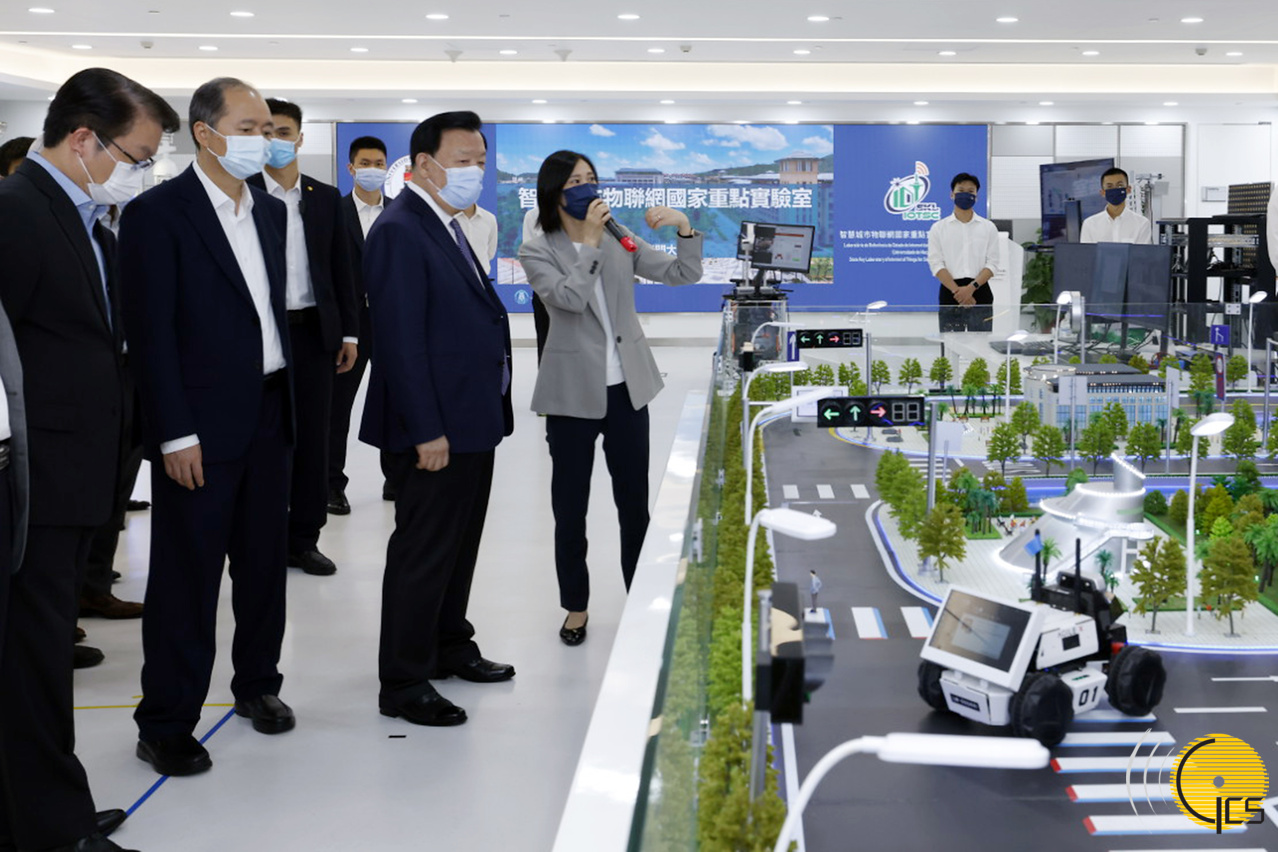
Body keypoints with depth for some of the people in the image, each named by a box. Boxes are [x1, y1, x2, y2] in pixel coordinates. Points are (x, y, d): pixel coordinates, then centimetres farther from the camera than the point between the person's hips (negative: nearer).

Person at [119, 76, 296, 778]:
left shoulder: (271, 213, 12)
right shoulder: (158, 213, -10)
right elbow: (151, 331, -13)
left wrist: (288, 400, 8)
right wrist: (176, 433, -17)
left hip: (268, 416, 7)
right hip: (200, 426, -7)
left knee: (264, 562, 16)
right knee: (186, 576, 0)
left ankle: (257, 684, 32)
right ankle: (165, 725, 10)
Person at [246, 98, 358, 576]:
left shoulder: (326, 197, 11)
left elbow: (340, 268, 12)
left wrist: (349, 331, 7)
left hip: (313, 330, 3)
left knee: (312, 437, 5)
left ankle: (303, 539, 14)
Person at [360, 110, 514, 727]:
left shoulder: (447, 226, 14)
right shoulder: (400, 232, -17)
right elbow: (401, 339, -22)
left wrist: (488, 412, 18)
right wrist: (427, 431, -24)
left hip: (473, 421, 10)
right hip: (435, 429, -10)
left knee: (460, 542, 20)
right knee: (423, 551, -2)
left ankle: (450, 646, 35)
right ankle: (402, 684, 8)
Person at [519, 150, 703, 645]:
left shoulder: (621, 241, 5)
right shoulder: (537, 252, -4)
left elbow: (683, 275, 0)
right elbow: (569, 298, -21)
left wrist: (684, 227, -16)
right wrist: (589, 243, -18)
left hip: (627, 389, 3)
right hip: (573, 394, -3)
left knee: (635, 504, 9)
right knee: (571, 509, 7)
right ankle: (576, 607, 22)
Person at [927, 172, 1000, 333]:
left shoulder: (988, 227, 8)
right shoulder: (939, 228, 6)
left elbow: (992, 263, 1)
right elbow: (936, 264, -2)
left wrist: (971, 287, -15)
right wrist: (957, 291, -15)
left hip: (980, 292, 1)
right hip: (950, 292, -1)